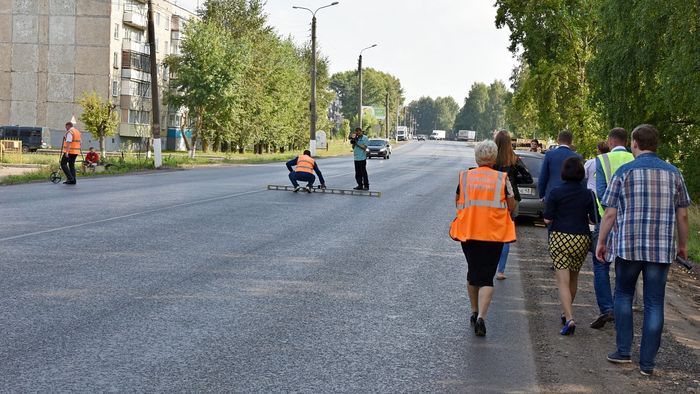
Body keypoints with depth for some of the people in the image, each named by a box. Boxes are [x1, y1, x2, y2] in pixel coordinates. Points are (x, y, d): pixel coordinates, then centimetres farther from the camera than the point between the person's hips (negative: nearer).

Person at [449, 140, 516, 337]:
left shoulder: (464, 177, 1)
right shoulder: (502, 178, -5)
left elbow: (457, 203, 9)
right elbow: (511, 206, 0)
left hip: (468, 232, 2)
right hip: (493, 233, -2)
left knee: (472, 271, 20)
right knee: (486, 276, 0)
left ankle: (475, 312, 29)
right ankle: (481, 316, -17)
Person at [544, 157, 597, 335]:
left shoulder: (556, 192, -7)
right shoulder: (587, 194, -1)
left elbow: (547, 219, -7)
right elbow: (594, 219, 0)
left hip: (560, 238, -3)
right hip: (582, 239, 3)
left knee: (563, 280, -5)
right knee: (573, 278, 21)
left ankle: (569, 319, -20)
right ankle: (567, 313, 35)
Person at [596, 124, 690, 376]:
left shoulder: (624, 172, -3)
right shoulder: (673, 173, 5)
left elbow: (610, 213, -4)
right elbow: (682, 215, 7)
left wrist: (601, 242, 6)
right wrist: (682, 244, 20)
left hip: (628, 246, -2)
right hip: (662, 248, 2)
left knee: (623, 294, 17)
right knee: (654, 303, 5)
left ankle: (623, 350, 13)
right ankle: (648, 362, 6)